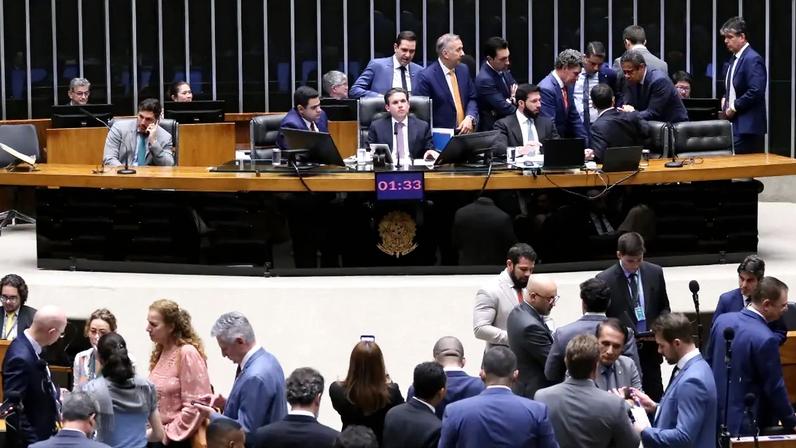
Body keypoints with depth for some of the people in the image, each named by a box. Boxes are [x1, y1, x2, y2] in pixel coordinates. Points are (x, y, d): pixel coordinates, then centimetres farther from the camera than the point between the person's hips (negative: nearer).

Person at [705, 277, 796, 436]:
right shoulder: (766, 340, -24)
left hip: (716, 414, 7)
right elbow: (774, 388, -17)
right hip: (746, 423, -7)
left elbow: (708, 361, 9)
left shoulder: (722, 320, -3)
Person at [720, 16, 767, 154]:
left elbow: (756, 91, -21)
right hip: (734, 124, 9)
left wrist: (734, 107, -13)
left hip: (747, 127, -9)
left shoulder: (753, 59, -13)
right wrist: (725, 99, 11)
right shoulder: (733, 59, 17)